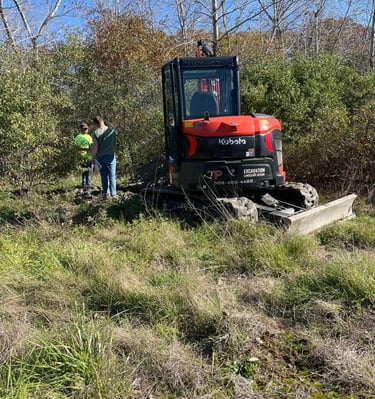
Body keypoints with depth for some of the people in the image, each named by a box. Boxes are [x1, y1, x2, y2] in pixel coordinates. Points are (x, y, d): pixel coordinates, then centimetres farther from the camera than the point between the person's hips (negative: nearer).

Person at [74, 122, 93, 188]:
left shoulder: (89, 136, 18)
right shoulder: (78, 137, -3)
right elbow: (78, 148, -12)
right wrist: (86, 149, -23)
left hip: (90, 156, 6)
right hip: (83, 156, -6)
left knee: (90, 170, 7)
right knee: (85, 170, -8)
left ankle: (88, 183, 16)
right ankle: (84, 184, -2)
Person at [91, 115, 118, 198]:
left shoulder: (96, 133, -8)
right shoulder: (112, 130, -4)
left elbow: (95, 147, -8)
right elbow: (115, 143, 2)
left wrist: (93, 157, 2)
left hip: (100, 156, 0)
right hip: (111, 155, 0)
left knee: (104, 176, 11)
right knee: (112, 176, 7)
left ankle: (105, 193, 14)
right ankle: (113, 194, 6)